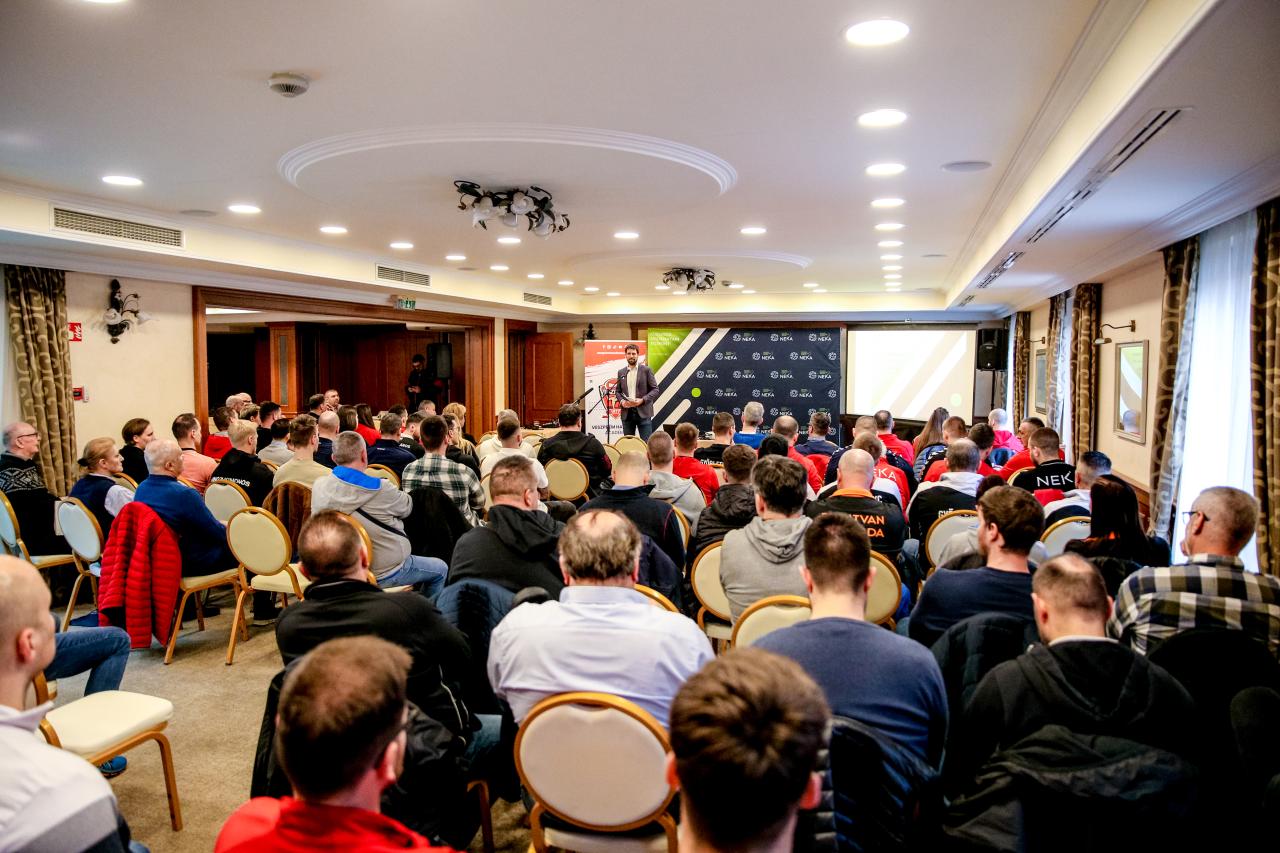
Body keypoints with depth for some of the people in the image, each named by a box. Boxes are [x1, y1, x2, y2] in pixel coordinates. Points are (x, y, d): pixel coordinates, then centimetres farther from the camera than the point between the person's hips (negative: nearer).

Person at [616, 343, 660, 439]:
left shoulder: (646, 370, 1)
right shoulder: (621, 372, 13)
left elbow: (655, 389, -2)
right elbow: (618, 391, 17)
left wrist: (642, 400, -15)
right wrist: (621, 401, -5)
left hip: (643, 413, -3)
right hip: (627, 413, 4)